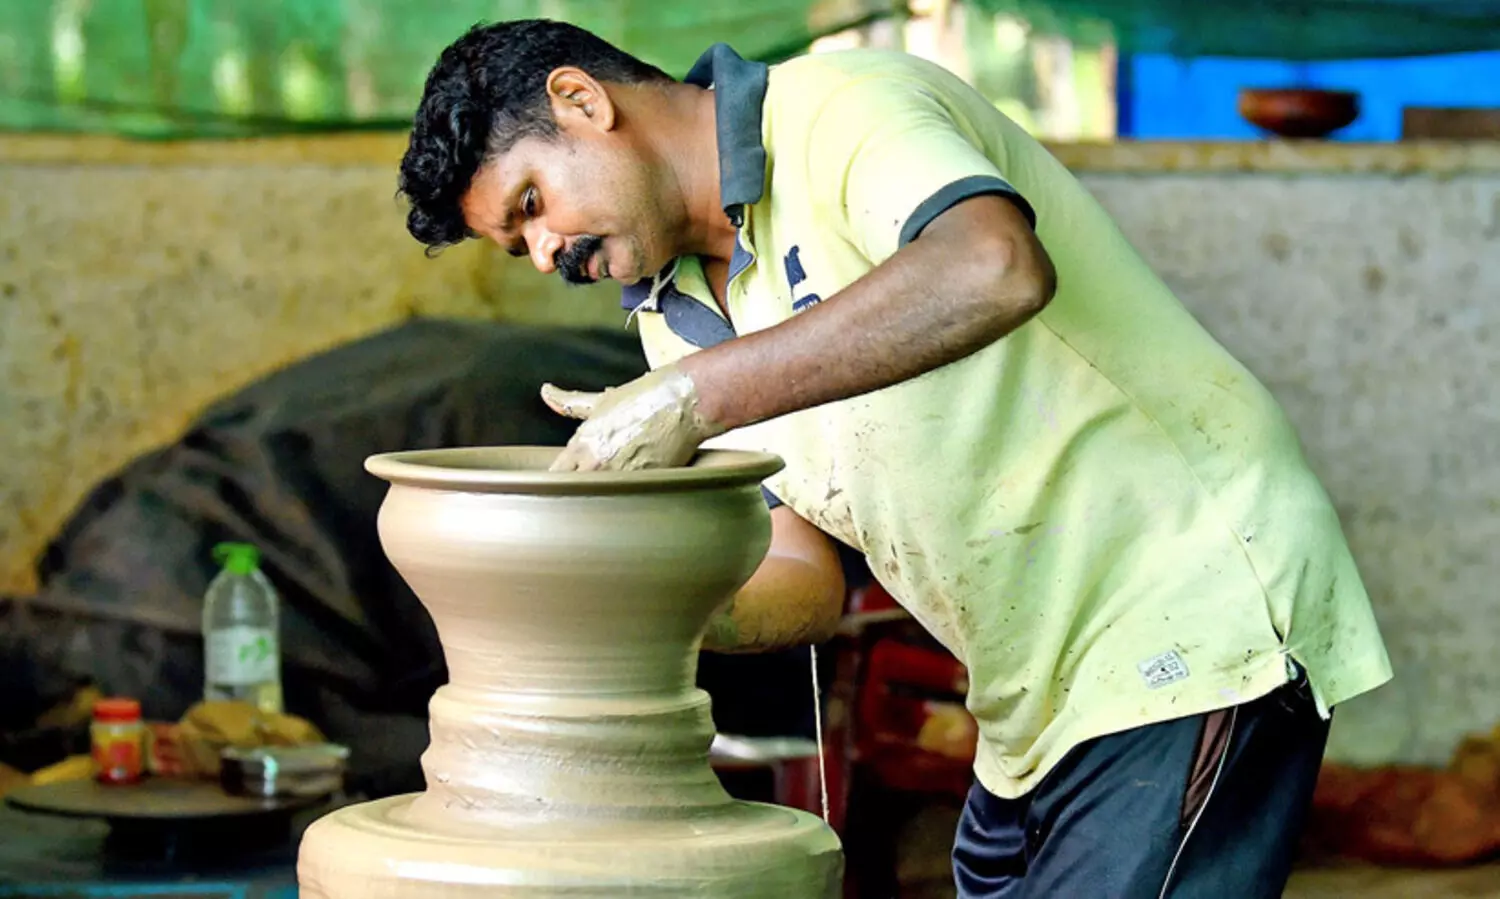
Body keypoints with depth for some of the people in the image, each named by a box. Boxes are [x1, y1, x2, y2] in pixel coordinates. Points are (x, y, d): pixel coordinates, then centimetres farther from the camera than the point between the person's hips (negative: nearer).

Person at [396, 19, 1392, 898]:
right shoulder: (677, 313, 14)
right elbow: (806, 577, 8)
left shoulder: (836, 110, -12)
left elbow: (994, 269, -35)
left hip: (1197, 624, -10)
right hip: (1042, 705, 10)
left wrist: (694, 396, -33)